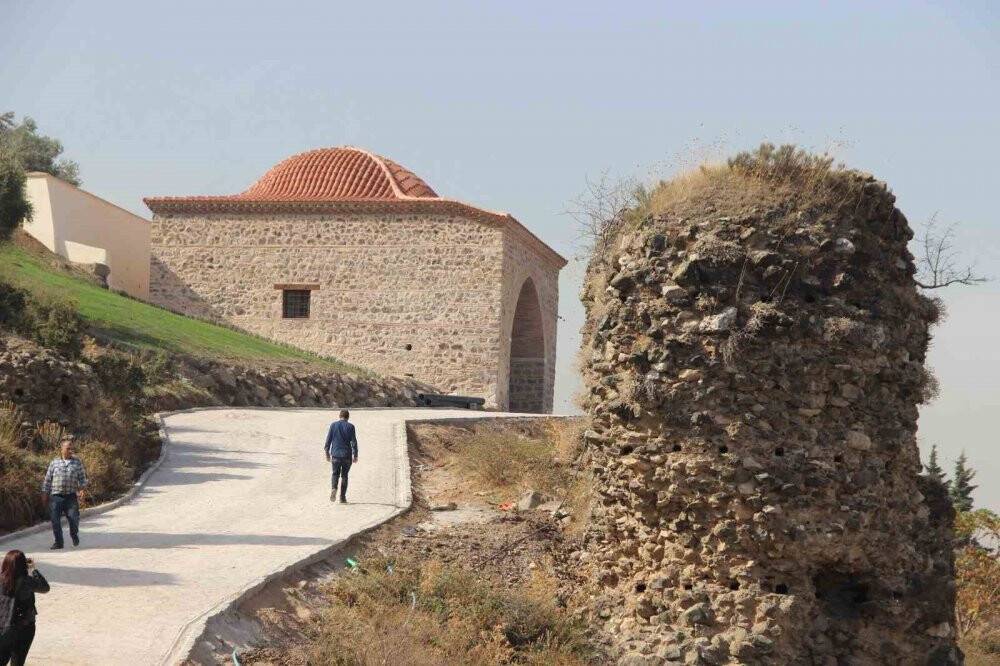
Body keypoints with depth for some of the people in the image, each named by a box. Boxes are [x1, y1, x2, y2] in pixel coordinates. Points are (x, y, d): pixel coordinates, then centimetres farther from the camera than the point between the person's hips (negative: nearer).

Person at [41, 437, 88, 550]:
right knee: (55, 520, -2)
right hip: (56, 495, 0)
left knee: (73, 517, -8)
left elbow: (82, 477, 10)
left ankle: (74, 535, 23)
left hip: (71, 495, 0)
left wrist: (82, 489, -5)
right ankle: (58, 542, 11)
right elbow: (47, 479, 12)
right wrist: (45, 493, 9)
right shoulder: (54, 463, 8)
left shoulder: (77, 462, 8)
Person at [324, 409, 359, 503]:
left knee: (335, 474, 12)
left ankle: (334, 488, -18)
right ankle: (343, 498, 7)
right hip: (347, 455, -1)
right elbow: (354, 442, -4)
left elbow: (328, 440, 4)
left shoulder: (333, 425, 3)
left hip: (335, 454, 1)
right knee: (344, 475, 10)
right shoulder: (350, 426, -2)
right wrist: (355, 455, 3)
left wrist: (327, 453, 12)